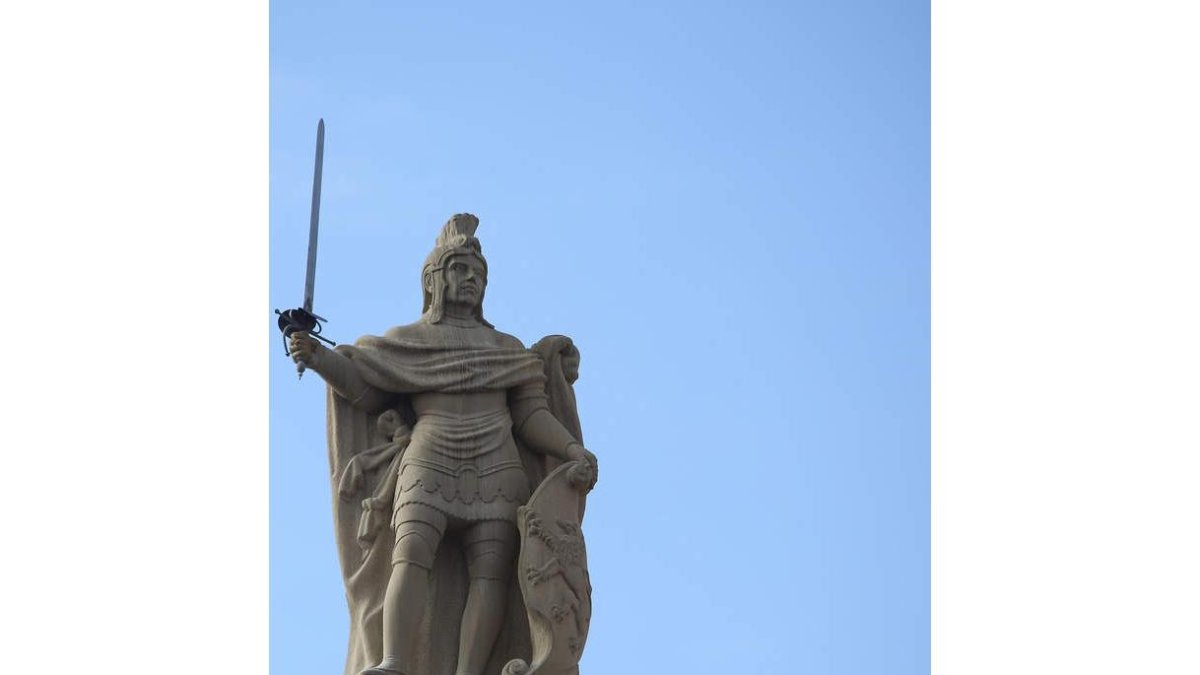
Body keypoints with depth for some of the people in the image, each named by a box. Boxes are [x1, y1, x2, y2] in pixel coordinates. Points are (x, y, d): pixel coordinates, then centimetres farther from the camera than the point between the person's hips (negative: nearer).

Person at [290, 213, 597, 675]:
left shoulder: (507, 349, 24)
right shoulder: (407, 341, 19)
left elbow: (531, 414, 16)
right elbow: (363, 385, 7)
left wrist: (573, 449, -1)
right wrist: (317, 357, -12)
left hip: (495, 469, 2)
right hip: (429, 466, -2)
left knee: (491, 570, -19)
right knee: (412, 553, -25)